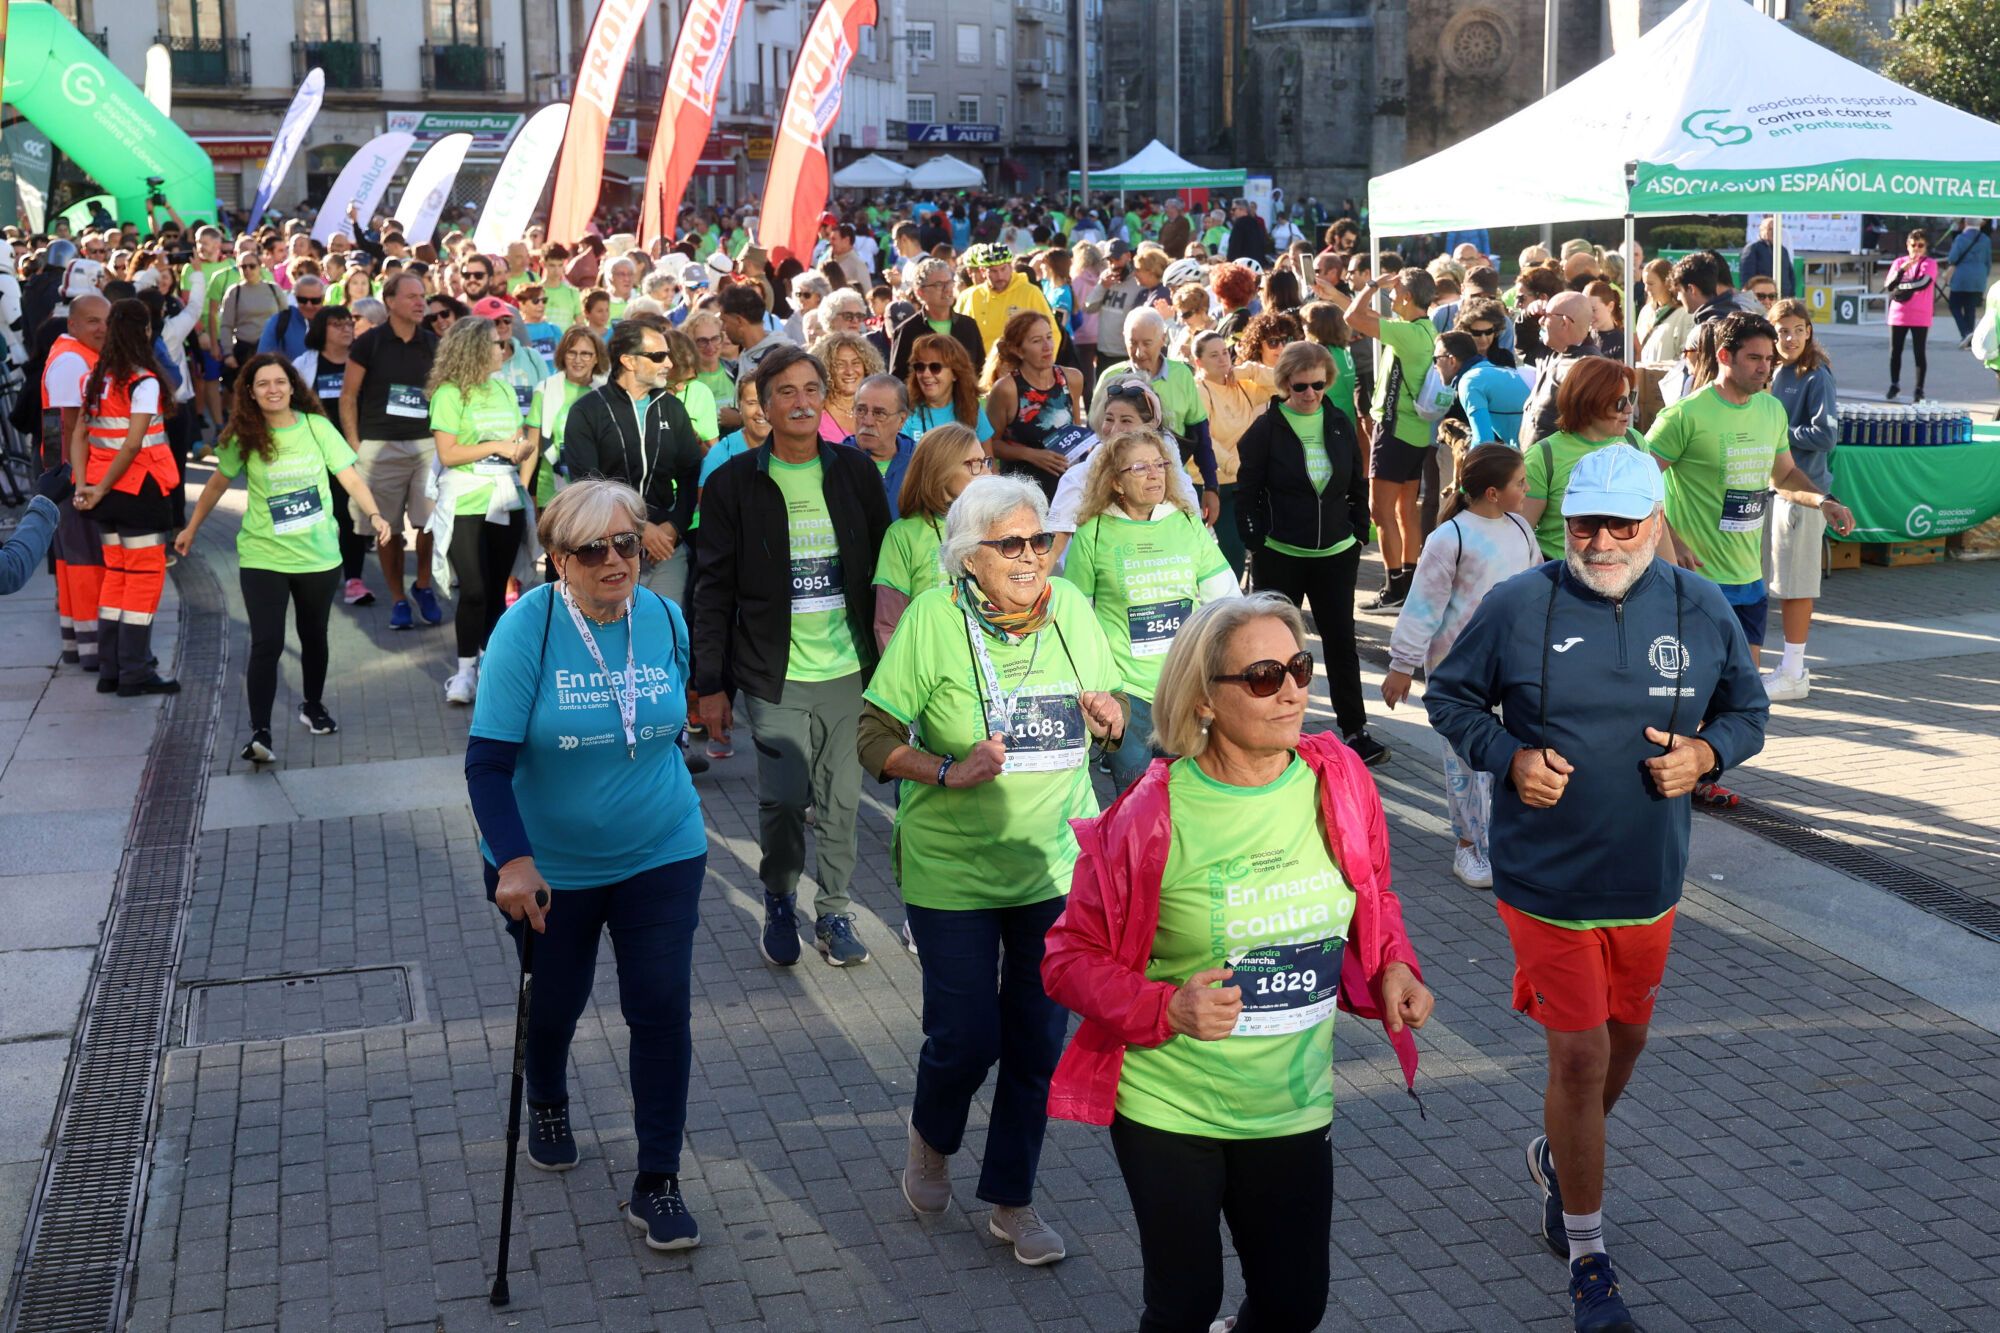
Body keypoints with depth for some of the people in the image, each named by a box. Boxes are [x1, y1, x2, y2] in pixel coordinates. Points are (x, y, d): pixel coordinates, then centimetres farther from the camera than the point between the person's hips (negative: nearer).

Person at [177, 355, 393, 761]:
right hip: (263, 557, -1)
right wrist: (191, 528, 16)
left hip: (320, 555, 1)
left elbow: (349, 476, -7)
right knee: (267, 644, -12)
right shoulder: (244, 438, -4)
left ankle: (313, 706, 41)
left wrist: (375, 514, -22)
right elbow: (218, 483, 11)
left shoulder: (317, 427, -5)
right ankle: (259, 732, -11)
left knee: (314, 636, 18)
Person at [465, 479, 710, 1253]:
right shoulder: (527, 629, -18)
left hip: (660, 857, 2)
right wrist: (513, 862, -32)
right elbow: (488, 760, -21)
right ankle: (547, 1106, 51)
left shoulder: (666, 621, -6)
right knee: (554, 1005, 18)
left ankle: (657, 1184, 11)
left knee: (663, 1010, -3)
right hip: (552, 868, -2)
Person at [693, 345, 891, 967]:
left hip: (849, 670, 2)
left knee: (841, 800, 8)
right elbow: (715, 590, 0)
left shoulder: (856, 471, 5)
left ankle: (834, 911, 24)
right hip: (774, 675, -2)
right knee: (784, 799, -3)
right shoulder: (733, 483, -2)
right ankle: (779, 904, 22)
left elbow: (882, 571, 10)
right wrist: (711, 684, -3)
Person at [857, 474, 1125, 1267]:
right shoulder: (934, 619, -13)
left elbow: (1111, 727, 13)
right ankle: (931, 1140, 36)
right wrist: (951, 772, -26)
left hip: (1056, 867, 4)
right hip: (953, 869, -4)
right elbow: (875, 739, -12)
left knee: (1039, 1040, 8)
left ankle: (1012, 1201, 27)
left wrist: (1108, 714, -9)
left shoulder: (1070, 610, 0)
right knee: (966, 1037, 1)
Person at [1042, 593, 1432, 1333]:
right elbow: (1069, 957, -10)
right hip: (1169, 1108, -3)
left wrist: (1394, 967, -8)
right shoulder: (1154, 814, -18)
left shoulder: (1338, 779, -6)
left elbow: (1373, 899, 12)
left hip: (1294, 1105, 4)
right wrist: (1167, 1009, -25)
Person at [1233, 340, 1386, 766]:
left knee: (1342, 642, 5)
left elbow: (1358, 486, 12)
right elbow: (1247, 494, -5)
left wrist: (1359, 534, 7)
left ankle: (1355, 729, 11)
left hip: (1335, 555, 3)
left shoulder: (1340, 424, 3)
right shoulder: (1266, 429, -7)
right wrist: (1256, 545, -8)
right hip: (1279, 556, -3)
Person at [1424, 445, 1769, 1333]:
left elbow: (1748, 712, 10)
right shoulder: (1517, 606, -10)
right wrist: (1509, 756, -16)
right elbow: (1449, 697, 1)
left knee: (1625, 1036, 20)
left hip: (1649, 882, 4)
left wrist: (1706, 752, -12)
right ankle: (1587, 1259, 13)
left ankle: (1559, 1157, 51)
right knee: (1580, 1055, -4)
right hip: (1546, 881, -4)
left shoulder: (1702, 611, -3)